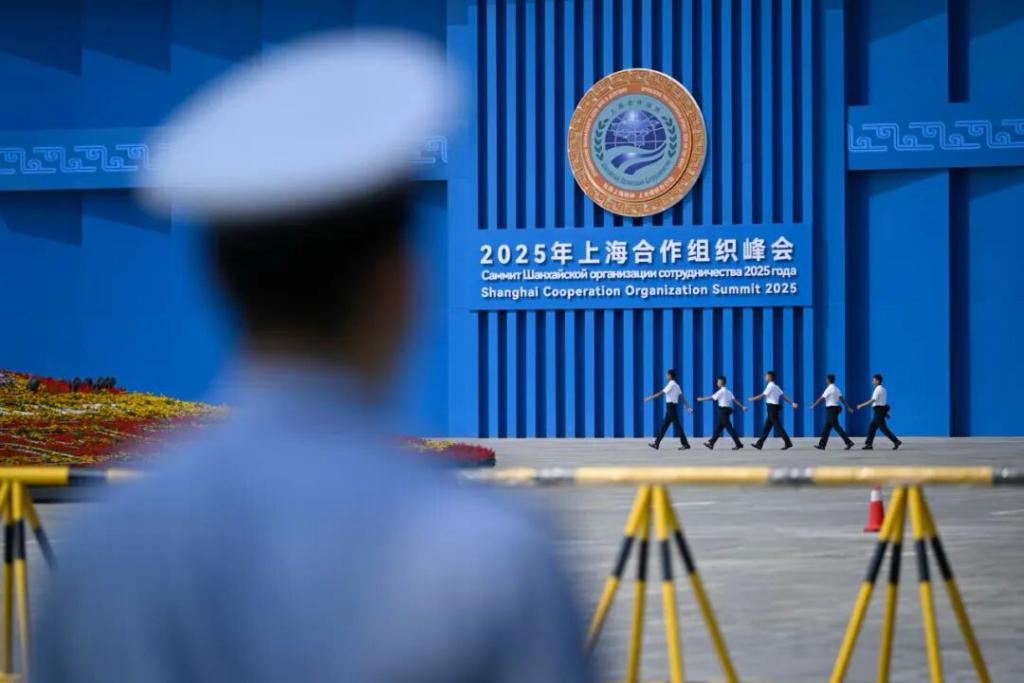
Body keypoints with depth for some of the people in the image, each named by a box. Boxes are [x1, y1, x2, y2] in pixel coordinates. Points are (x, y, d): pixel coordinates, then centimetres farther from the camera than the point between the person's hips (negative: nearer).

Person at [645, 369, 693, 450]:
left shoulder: (671, 384, -13)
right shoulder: (676, 385, 14)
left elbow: (661, 393, -14)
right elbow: (681, 397, 12)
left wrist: (650, 397, -9)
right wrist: (688, 407, 8)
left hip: (671, 406, -9)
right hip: (673, 406, 9)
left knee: (677, 425, -6)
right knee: (664, 426, 11)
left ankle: (685, 444, -5)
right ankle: (657, 444, 15)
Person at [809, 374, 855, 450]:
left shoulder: (829, 389, -13)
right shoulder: (836, 389, 12)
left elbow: (821, 398, -11)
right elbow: (842, 399, 10)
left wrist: (814, 405, -3)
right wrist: (848, 408, 10)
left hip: (831, 409, -9)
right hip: (836, 408, 9)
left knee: (837, 427, -9)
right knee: (826, 427, 11)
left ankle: (849, 442, -13)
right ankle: (822, 445, 14)